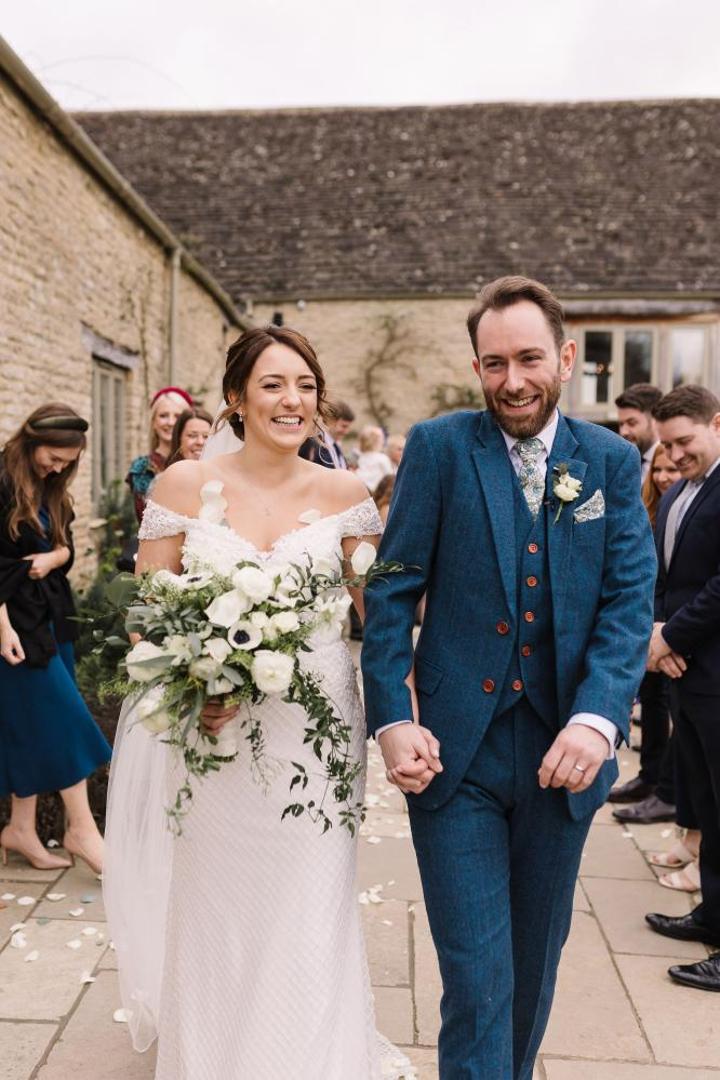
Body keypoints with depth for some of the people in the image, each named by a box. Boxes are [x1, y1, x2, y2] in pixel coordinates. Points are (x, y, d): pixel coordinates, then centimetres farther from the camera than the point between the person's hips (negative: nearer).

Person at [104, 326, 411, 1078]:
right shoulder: (183, 484, -4)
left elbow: (371, 613, 6)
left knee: (307, 921, 9)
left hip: (317, 729, 1)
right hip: (210, 732, 0)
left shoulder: (344, 492, 0)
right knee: (212, 916, 14)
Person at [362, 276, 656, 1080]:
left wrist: (597, 717, -17)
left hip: (563, 752, 3)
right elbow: (393, 591, -4)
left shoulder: (612, 462, 4)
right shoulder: (439, 448, -2)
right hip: (455, 749, -3)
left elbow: (630, 601, -3)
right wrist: (392, 718, -12)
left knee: (534, 962, 21)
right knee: (476, 976, 1)